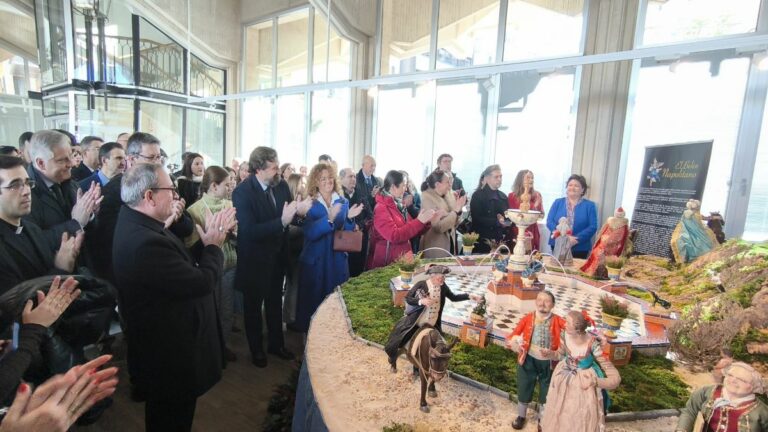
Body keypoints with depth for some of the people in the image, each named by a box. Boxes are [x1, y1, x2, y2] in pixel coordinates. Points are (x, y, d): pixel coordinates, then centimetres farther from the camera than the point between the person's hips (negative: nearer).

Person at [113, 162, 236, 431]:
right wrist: (213, 245, -14)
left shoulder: (138, 224, -1)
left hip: (164, 345, 10)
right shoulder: (145, 242, -34)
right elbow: (202, 283, -30)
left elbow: (184, 264, 4)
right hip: (170, 354, -10)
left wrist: (209, 237, -5)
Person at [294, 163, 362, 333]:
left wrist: (349, 218, -10)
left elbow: (346, 233, 9)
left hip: (337, 259, 3)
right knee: (313, 302, 2)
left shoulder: (343, 202, 6)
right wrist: (329, 218, -33)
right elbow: (310, 233, -19)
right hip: (316, 260, -3)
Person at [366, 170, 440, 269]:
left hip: (402, 260, 8)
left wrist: (428, 221, 2)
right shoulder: (381, 208, -15)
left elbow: (412, 231, 17)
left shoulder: (398, 205, 10)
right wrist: (419, 221, -25)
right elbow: (394, 236, -27)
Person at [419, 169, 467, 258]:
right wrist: (456, 210, -21)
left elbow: (454, 224, 10)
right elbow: (438, 227, -22)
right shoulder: (428, 199, -13)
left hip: (449, 246, 7)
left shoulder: (447, 196, 6)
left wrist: (459, 210, -6)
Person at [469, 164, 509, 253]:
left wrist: (505, 221, -4)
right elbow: (477, 219, -14)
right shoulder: (478, 195, -5)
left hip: (501, 241, 6)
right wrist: (497, 222, -23)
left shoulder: (503, 196, 16)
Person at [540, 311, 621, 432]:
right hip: (564, 378, 4)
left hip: (584, 380, -4)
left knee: (580, 422, 16)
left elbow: (616, 378, -29)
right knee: (559, 416, 22)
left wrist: (595, 381, -46)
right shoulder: (565, 335, -19)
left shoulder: (593, 345, -32)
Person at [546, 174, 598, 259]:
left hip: (580, 249, -1)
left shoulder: (589, 205, 5)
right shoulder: (558, 202, 8)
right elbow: (549, 222, -2)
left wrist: (577, 239, -18)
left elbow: (592, 227, -4)